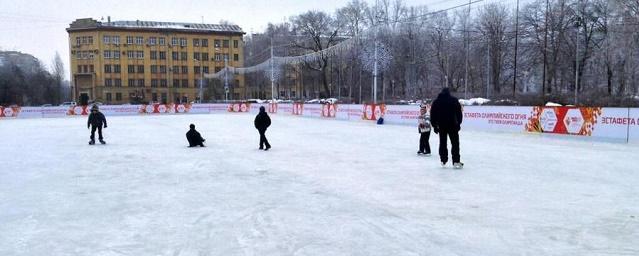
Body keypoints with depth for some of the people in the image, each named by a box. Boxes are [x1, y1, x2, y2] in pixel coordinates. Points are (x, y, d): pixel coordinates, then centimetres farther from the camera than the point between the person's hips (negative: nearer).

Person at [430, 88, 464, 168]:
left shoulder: (436, 101, 8)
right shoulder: (454, 100, 2)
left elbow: (433, 115, 6)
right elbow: (459, 113, -1)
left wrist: (434, 125, 11)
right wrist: (458, 123, 7)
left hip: (441, 125, 3)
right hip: (452, 125, -2)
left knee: (443, 143, 14)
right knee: (455, 143, 0)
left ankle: (443, 160, 18)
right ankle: (456, 161, -7)